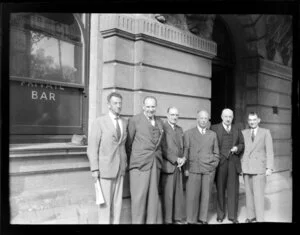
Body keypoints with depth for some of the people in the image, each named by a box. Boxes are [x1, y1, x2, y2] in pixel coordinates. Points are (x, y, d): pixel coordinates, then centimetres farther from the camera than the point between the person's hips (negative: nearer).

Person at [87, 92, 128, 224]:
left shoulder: (125, 122, 9)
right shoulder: (99, 122, -7)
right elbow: (92, 147, -10)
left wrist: (125, 163, 9)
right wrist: (94, 169, -15)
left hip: (120, 168, 5)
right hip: (105, 168, -5)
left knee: (117, 202, 8)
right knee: (104, 202, 1)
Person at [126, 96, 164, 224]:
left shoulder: (159, 122, 12)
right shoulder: (135, 120, -3)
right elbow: (128, 143, 2)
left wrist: (158, 157, 13)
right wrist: (132, 160, 7)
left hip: (155, 164, 5)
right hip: (139, 164, -5)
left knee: (153, 196, 9)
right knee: (139, 197, -1)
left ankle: (152, 221, 20)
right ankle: (138, 221, 12)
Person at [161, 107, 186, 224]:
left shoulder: (180, 129, 17)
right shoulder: (162, 128, -8)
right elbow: (163, 148, -13)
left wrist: (183, 159, 1)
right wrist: (176, 159, -13)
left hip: (178, 166, 7)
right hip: (168, 166, -6)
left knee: (179, 194, 8)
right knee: (168, 195, 0)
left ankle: (179, 219, 18)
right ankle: (168, 220, 11)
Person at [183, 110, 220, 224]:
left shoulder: (213, 134, 12)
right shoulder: (188, 133, 5)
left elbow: (216, 152, 16)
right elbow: (185, 152, 2)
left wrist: (214, 165, 5)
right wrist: (186, 168, -4)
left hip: (209, 170, 2)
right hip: (193, 169, -2)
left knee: (206, 195, 4)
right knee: (192, 195, -3)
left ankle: (203, 218, 17)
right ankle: (191, 220, 9)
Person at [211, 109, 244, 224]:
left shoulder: (237, 130, 12)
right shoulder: (214, 128, 1)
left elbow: (242, 144, 16)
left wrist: (237, 148, -6)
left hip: (233, 163, 2)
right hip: (220, 163, -2)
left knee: (233, 190, 2)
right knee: (220, 189, 7)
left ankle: (233, 216, 12)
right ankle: (220, 214, 20)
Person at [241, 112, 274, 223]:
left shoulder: (265, 132, 1)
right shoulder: (243, 133, 8)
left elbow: (269, 151, -2)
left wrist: (269, 168, -8)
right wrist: (240, 165, 6)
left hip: (259, 168, -3)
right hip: (246, 168, 3)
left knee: (258, 194, -5)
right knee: (249, 193, 8)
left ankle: (260, 218, 5)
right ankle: (251, 216, 19)